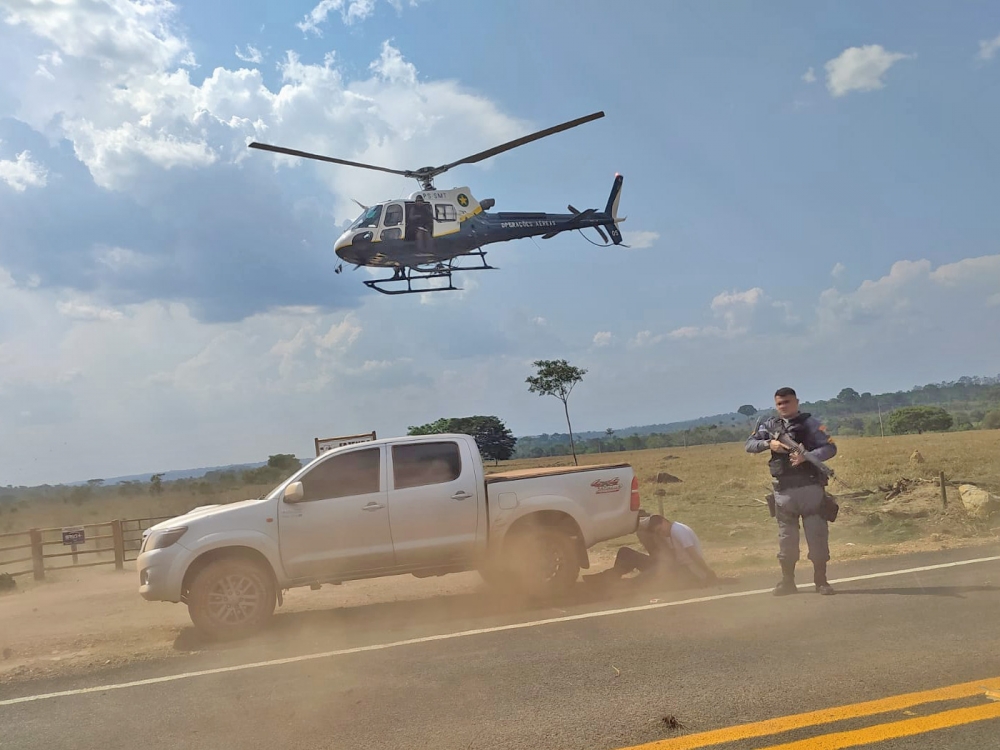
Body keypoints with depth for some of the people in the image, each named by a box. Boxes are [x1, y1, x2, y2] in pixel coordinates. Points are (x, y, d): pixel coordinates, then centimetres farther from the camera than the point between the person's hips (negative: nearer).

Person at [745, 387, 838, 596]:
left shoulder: (809, 422, -1)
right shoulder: (770, 425, 10)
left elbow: (830, 448, -8)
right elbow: (749, 444, 5)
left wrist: (806, 456, -23)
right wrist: (769, 444, -13)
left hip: (810, 487, -3)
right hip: (783, 490, 3)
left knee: (817, 534, 0)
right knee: (786, 537, 9)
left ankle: (821, 580, 10)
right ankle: (787, 581, 19)